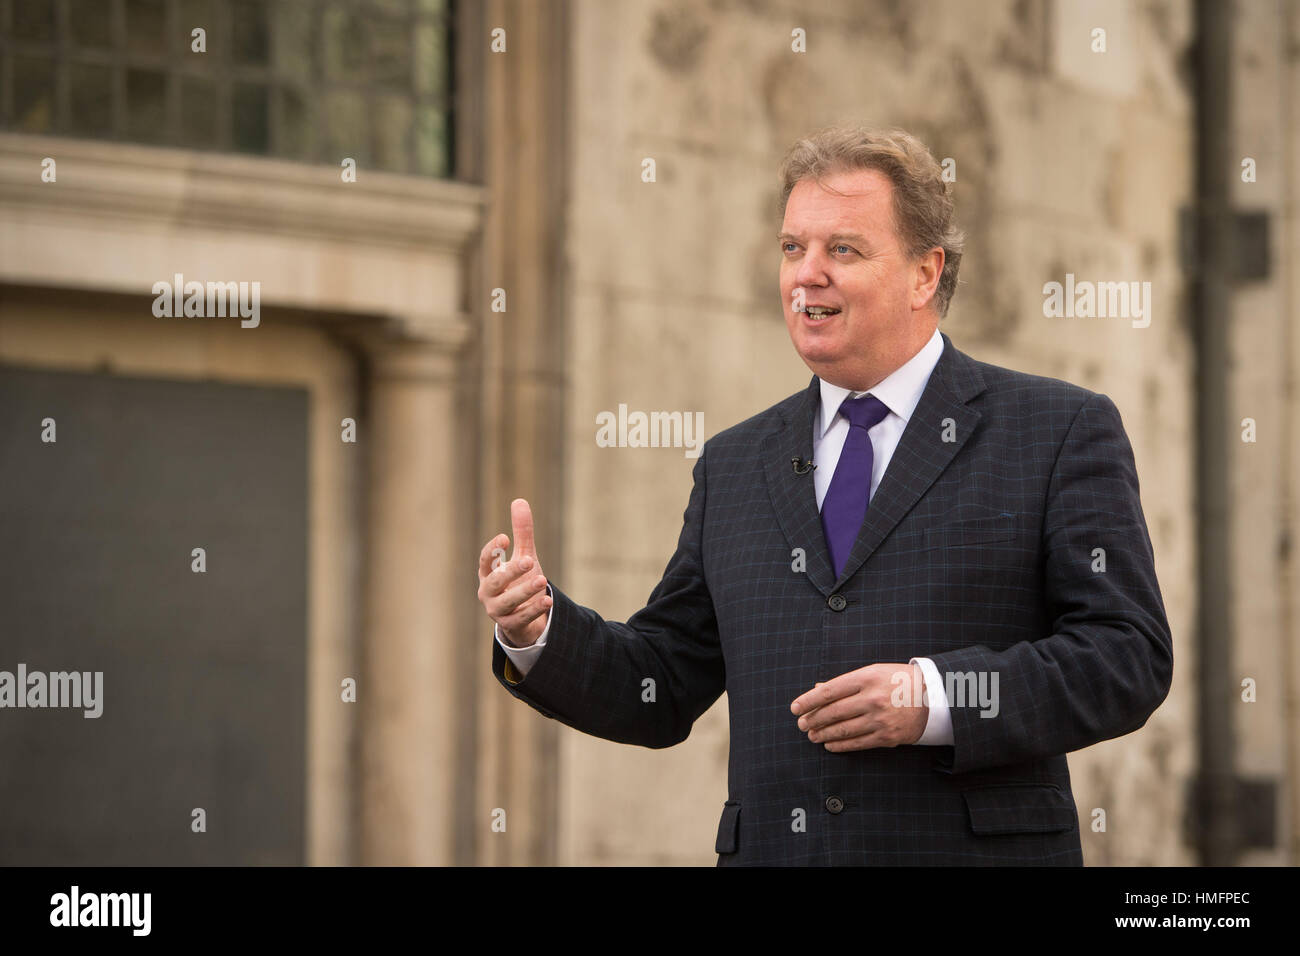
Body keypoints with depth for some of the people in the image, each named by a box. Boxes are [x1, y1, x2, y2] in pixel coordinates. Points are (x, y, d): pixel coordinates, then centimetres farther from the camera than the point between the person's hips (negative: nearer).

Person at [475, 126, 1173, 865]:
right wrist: (541, 635, -3)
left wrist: (937, 699, -17)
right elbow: (665, 691, 15)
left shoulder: (1063, 434, 1)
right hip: (770, 851, 3)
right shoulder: (734, 466, 14)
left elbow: (1130, 656, -7)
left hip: (975, 848, -3)